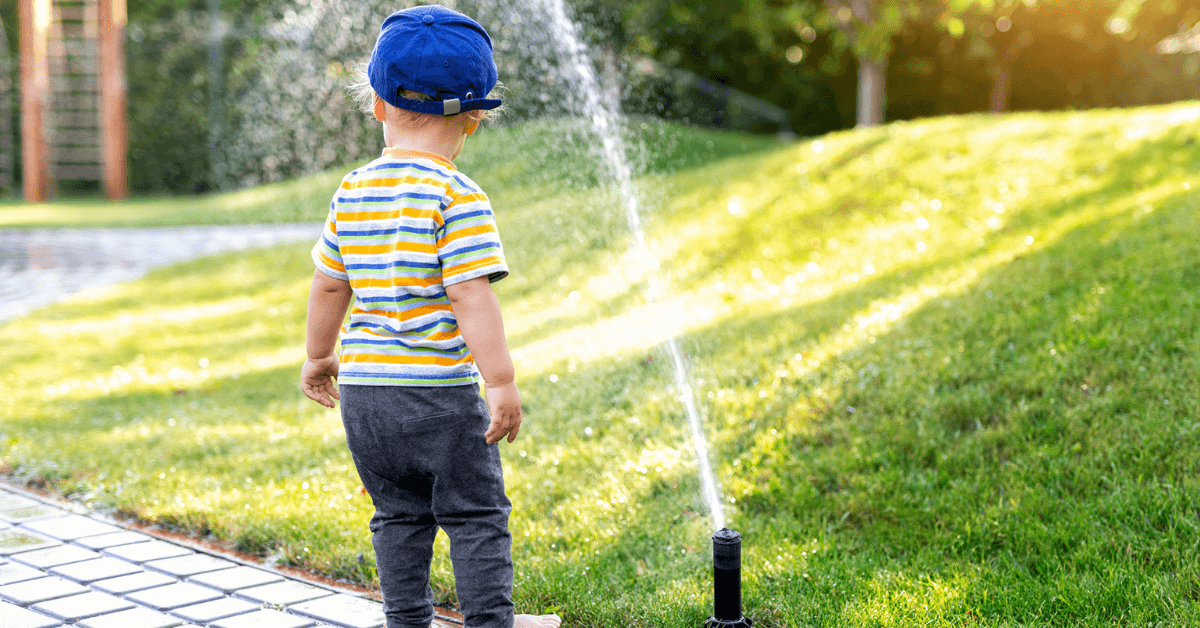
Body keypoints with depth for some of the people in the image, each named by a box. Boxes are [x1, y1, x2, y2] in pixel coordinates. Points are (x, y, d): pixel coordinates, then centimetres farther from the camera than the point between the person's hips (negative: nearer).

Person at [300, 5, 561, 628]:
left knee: (399, 513, 17)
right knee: (475, 513, 8)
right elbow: (470, 297, -20)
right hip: (439, 389, -6)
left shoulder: (351, 192, 4)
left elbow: (328, 286, 13)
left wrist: (317, 355, 27)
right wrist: (501, 383, -16)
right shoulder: (457, 197, -14)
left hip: (363, 386, 6)